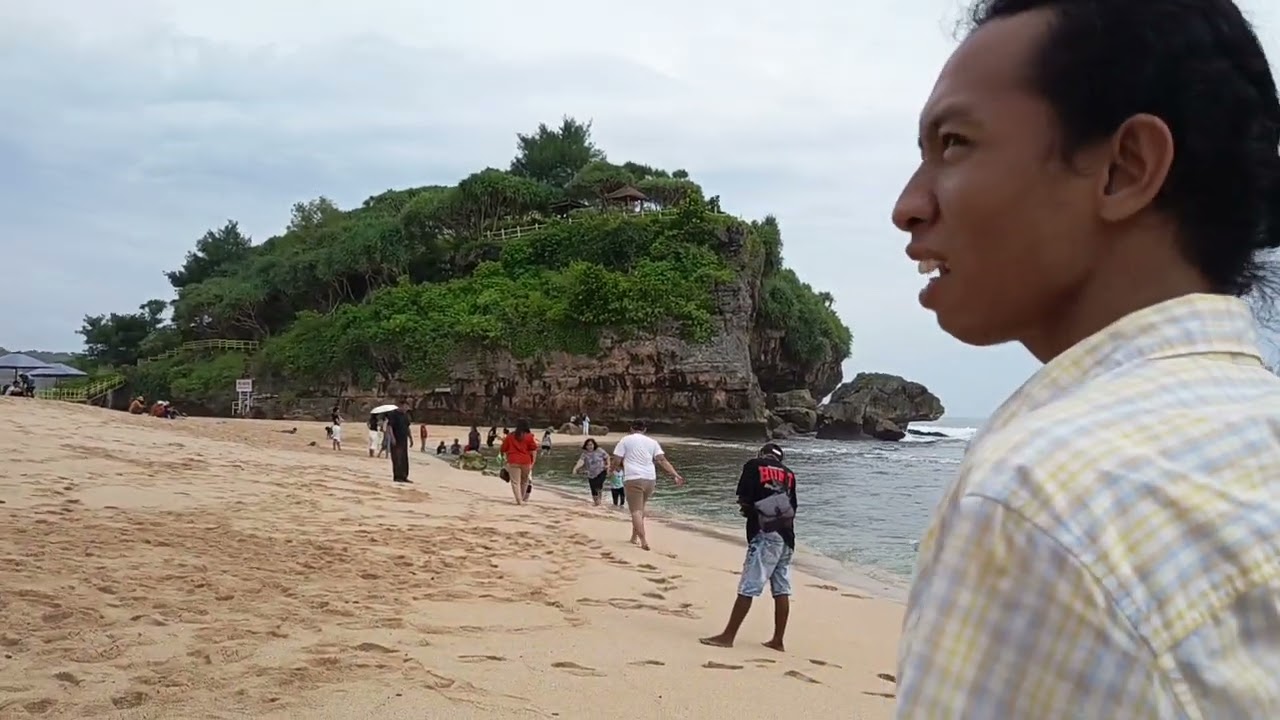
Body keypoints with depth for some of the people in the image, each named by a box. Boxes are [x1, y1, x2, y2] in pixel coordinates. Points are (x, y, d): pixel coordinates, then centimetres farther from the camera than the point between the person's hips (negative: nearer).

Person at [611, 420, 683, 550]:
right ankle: (634, 537, 31)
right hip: (650, 479, 4)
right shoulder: (652, 442, 13)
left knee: (636, 511, -4)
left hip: (633, 479, -4)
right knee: (640, 509, 21)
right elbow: (663, 460, 2)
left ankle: (643, 540, -17)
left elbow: (616, 462, 0)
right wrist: (676, 475, -2)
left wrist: (621, 467, 22)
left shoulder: (625, 440, 5)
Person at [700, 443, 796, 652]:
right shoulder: (788, 474, 16)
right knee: (782, 590, 7)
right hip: (786, 535, 6)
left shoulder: (754, 466, 3)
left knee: (747, 588, -6)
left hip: (765, 534, -6)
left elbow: (743, 500, -3)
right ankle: (778, 640, 11)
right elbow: (793, 507, 11)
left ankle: (728, 636, -4)